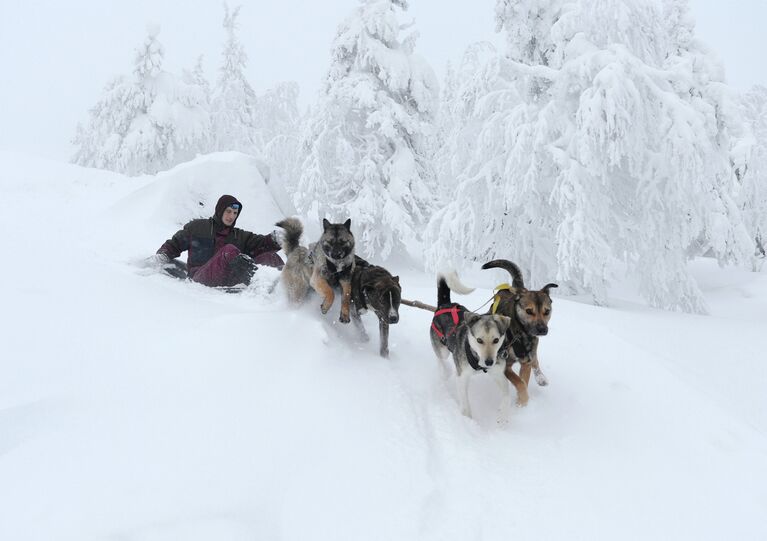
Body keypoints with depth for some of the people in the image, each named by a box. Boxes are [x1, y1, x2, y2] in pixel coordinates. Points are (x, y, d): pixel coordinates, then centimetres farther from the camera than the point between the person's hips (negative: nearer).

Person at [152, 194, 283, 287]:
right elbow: (175, 243, 26)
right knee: (229, 251, -34)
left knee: (269, 255, -17)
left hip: (229, 279, 3)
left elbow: (261, 243, 7)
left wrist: (274, 239, -15)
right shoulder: (197, 227, 18)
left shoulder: (240, 236, 23)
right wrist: (163, 254, 5)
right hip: (200, 277, -3)